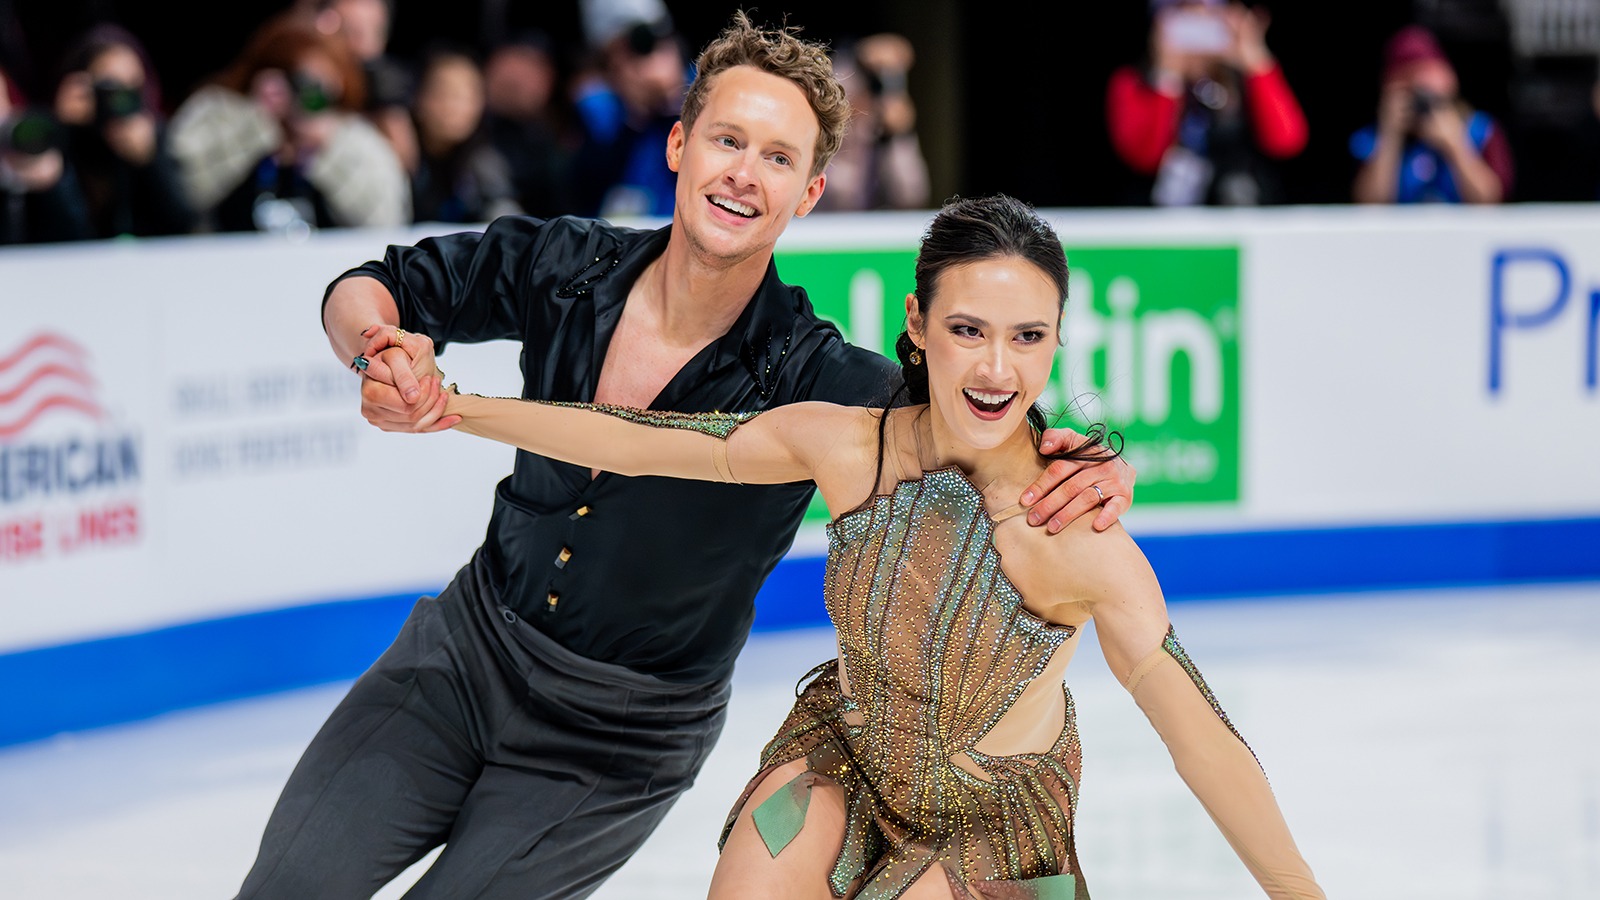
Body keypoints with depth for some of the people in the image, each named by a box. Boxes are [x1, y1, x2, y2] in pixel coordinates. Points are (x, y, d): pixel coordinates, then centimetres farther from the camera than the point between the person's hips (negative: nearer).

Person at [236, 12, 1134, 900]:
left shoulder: (814, 383, -22)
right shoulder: (565, 268, -12)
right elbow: (370, 288, -1)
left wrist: (1092, 469, -44)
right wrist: (385, 358, -25)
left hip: (615, 745, -3)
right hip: (476, 640, 3)